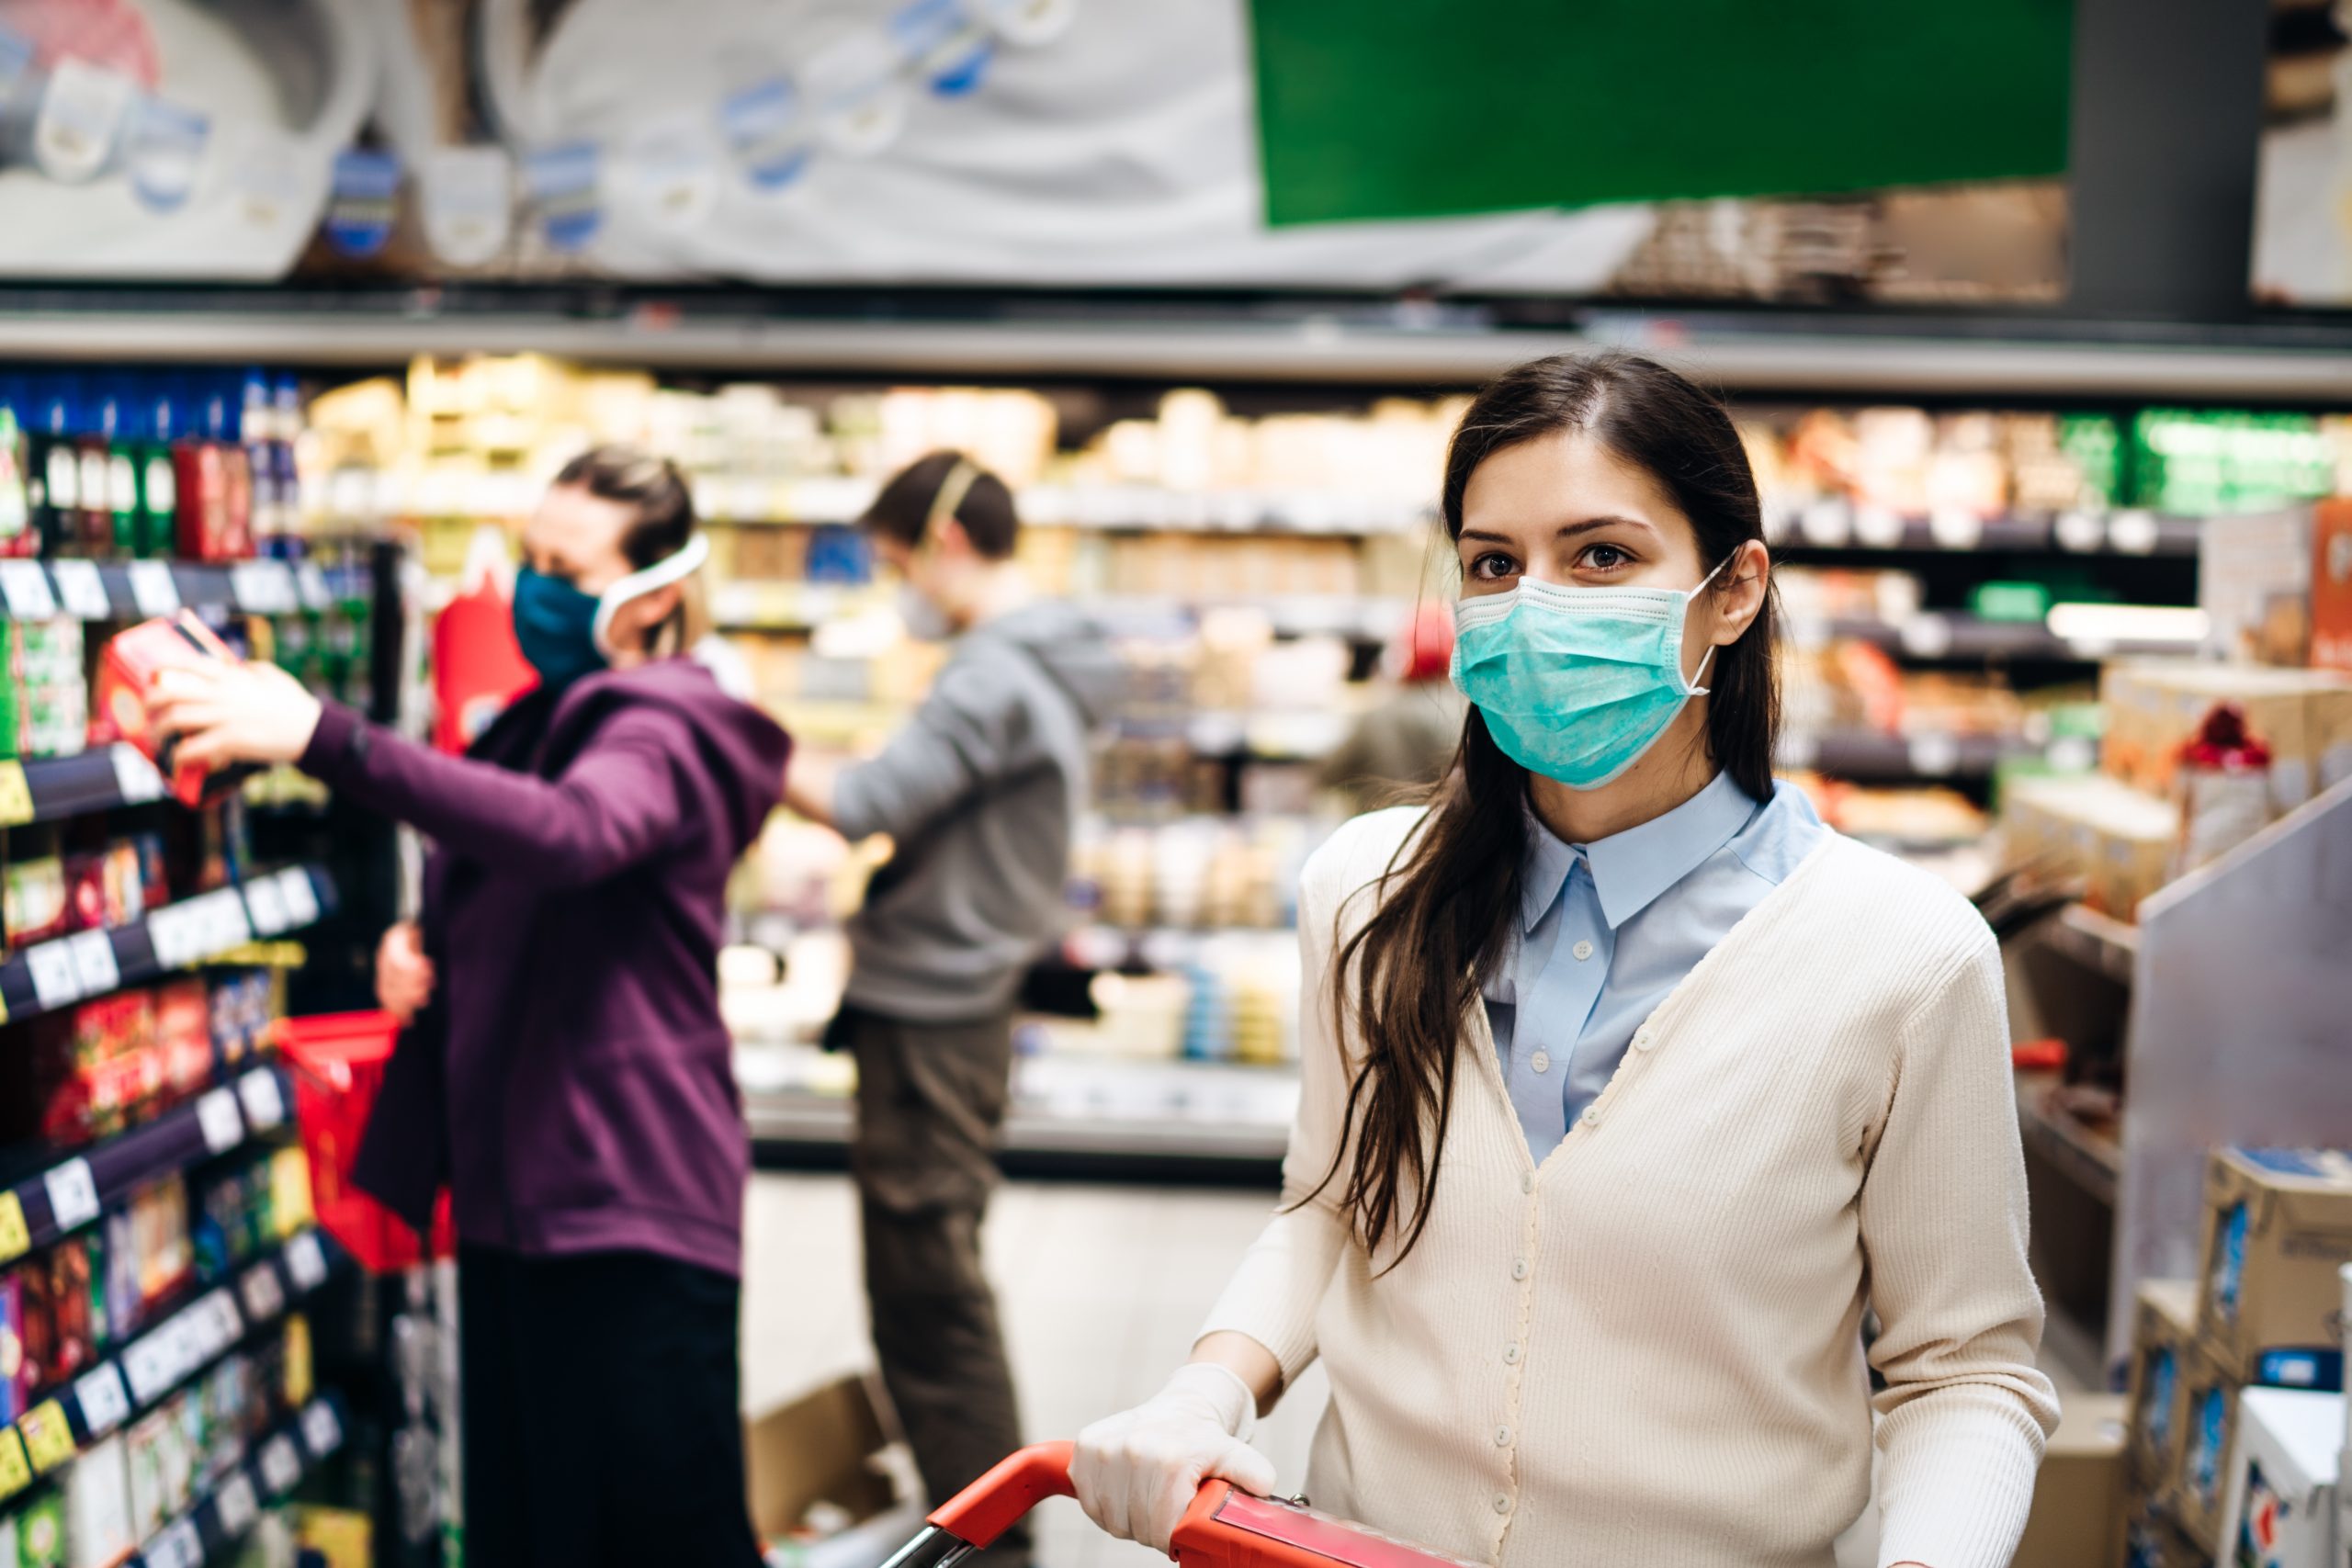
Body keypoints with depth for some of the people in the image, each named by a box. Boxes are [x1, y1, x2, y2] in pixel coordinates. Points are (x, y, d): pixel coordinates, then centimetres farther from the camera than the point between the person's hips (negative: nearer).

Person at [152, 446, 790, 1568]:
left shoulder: (663, 734, -12)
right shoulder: (541, 725, 15)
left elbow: (572, 833, -36)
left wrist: (324, 738, -44)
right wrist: (419, 947, 4)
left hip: (627, 1201, -9)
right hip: (514, 1187, 9)